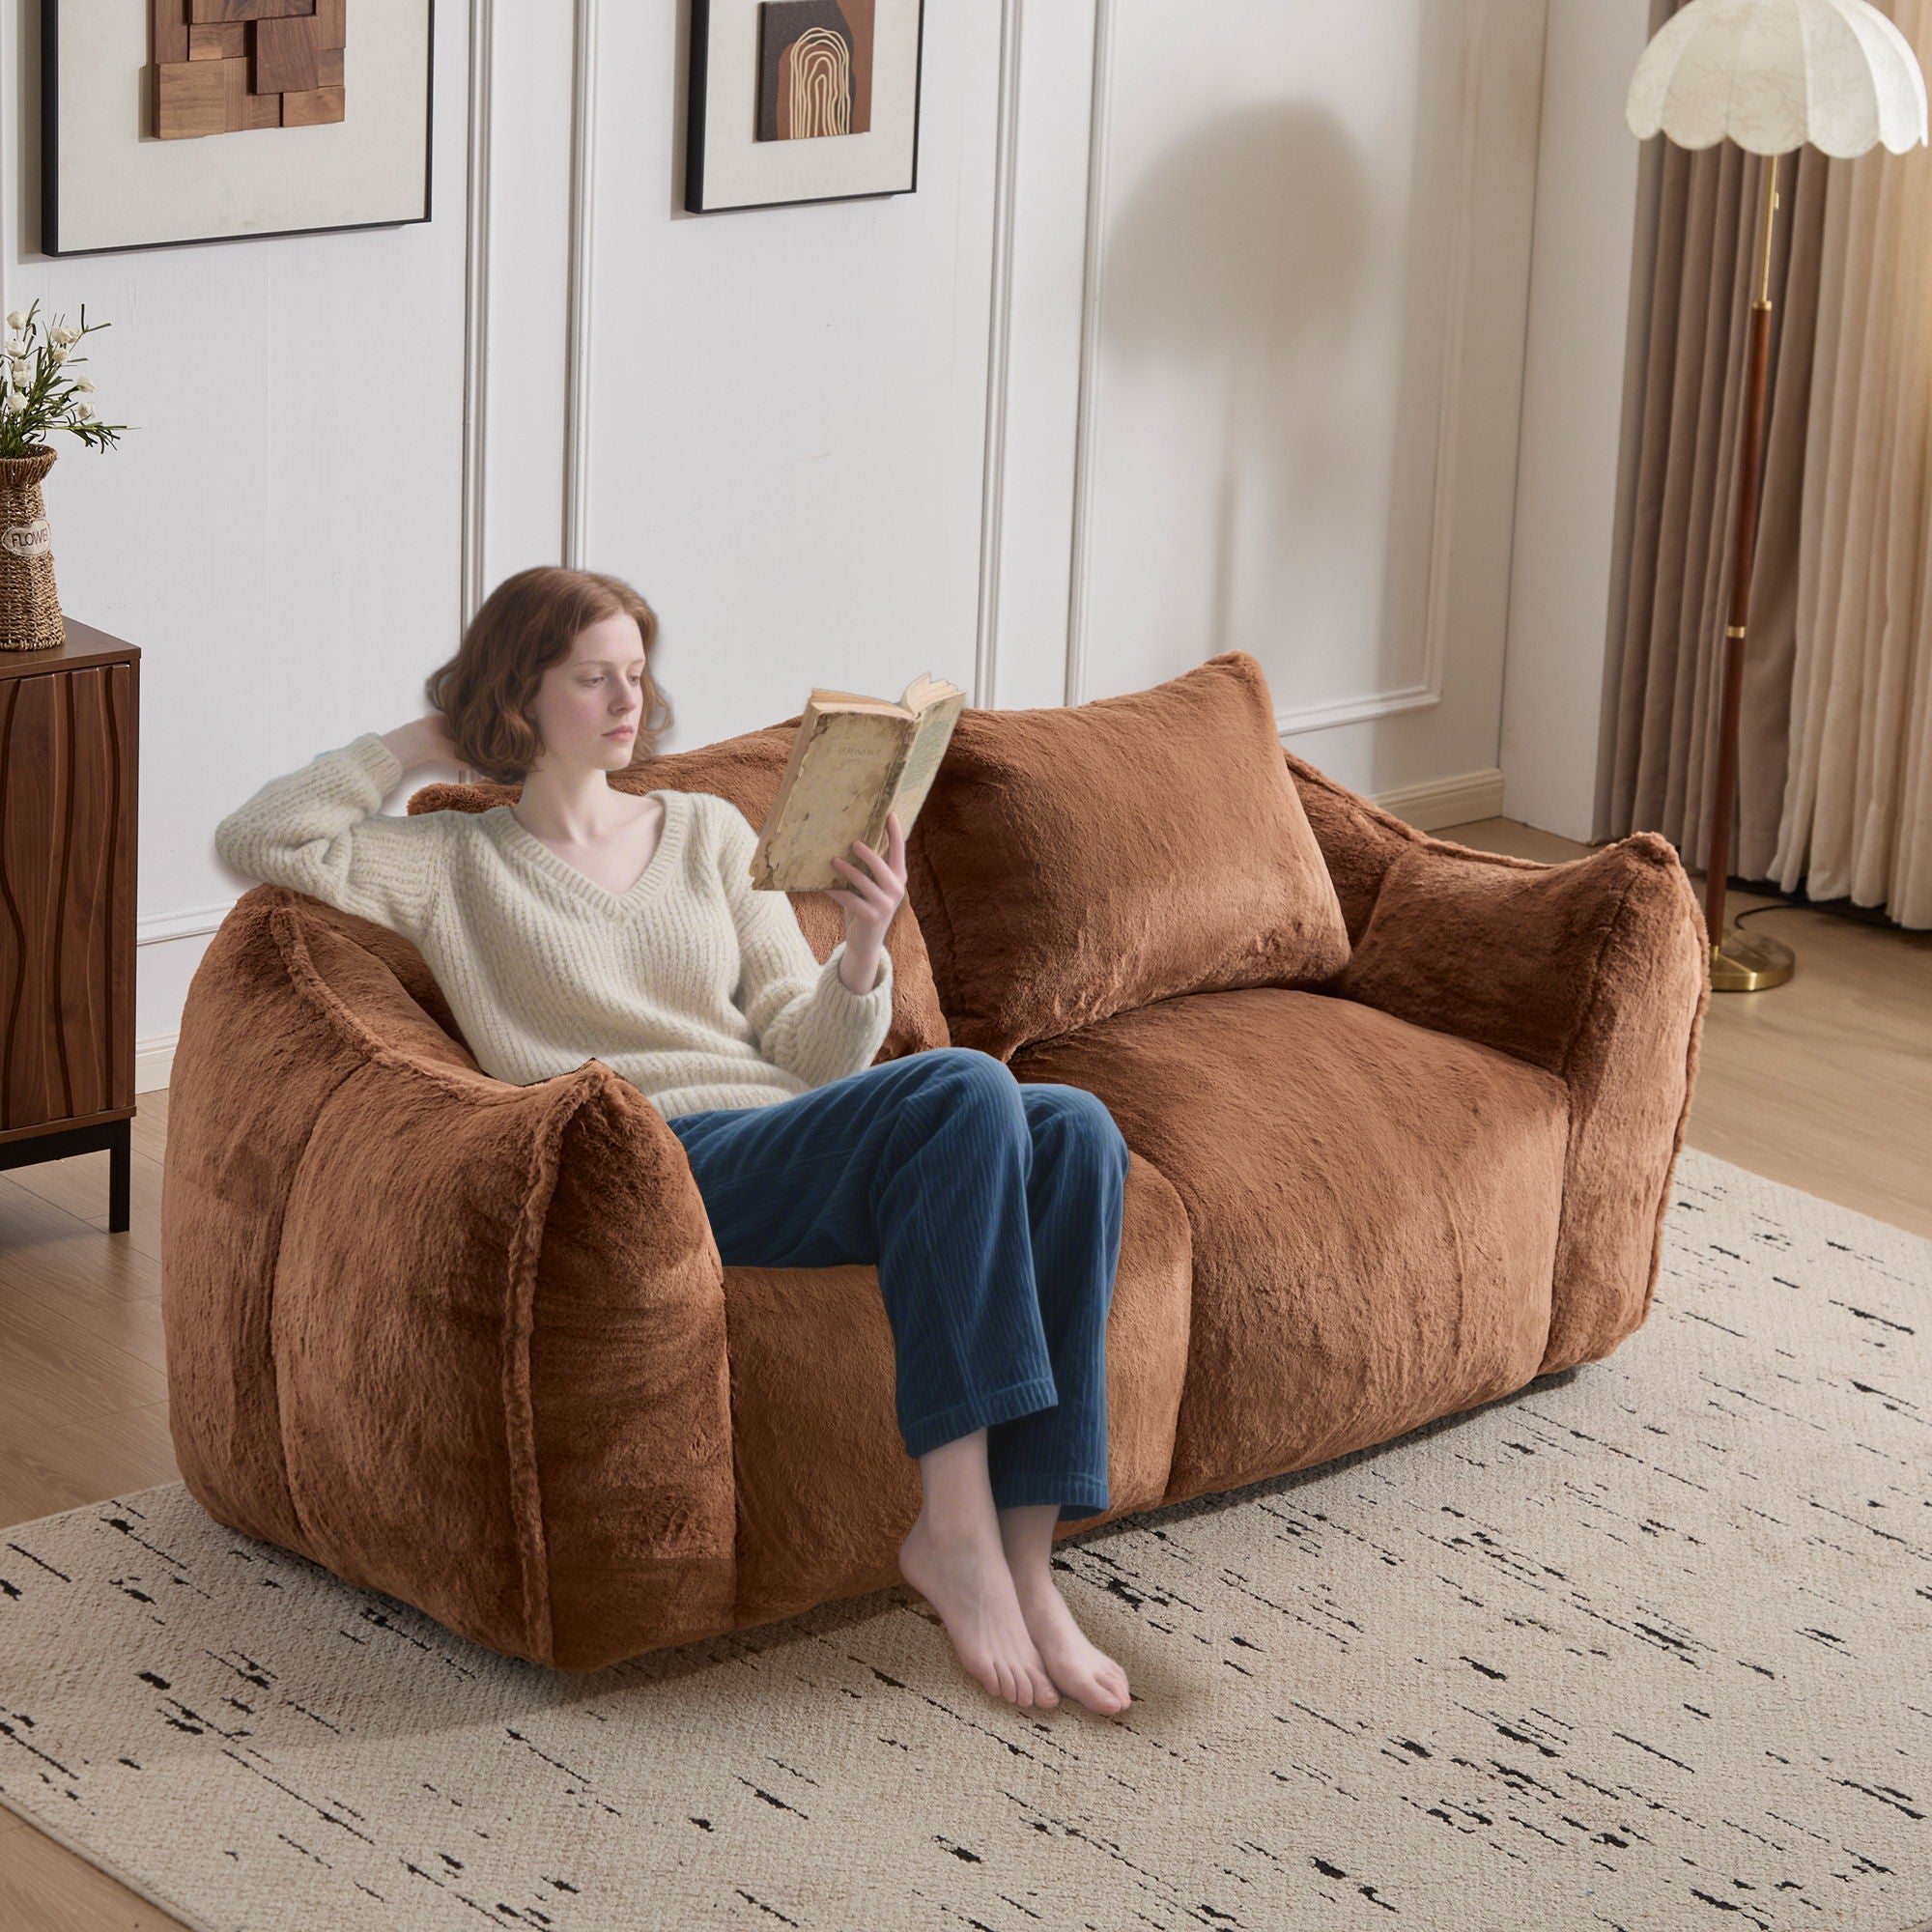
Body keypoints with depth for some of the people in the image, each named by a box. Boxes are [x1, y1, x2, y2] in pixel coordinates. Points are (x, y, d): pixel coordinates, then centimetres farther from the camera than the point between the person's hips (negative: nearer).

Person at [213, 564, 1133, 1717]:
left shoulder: (711, 832, 23)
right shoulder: (457, 865, 14)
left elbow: (806, 1051, 16)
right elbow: (260, 841, -1)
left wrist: (864, 948, -5)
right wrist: (416, 745, 11)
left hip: (797, 1151, 5)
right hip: (668, 1169, -5)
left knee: (1074, 1128, -26)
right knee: (964, 1089, -32)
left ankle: (1025, 1557, -31)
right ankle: (955, 1529, -34)